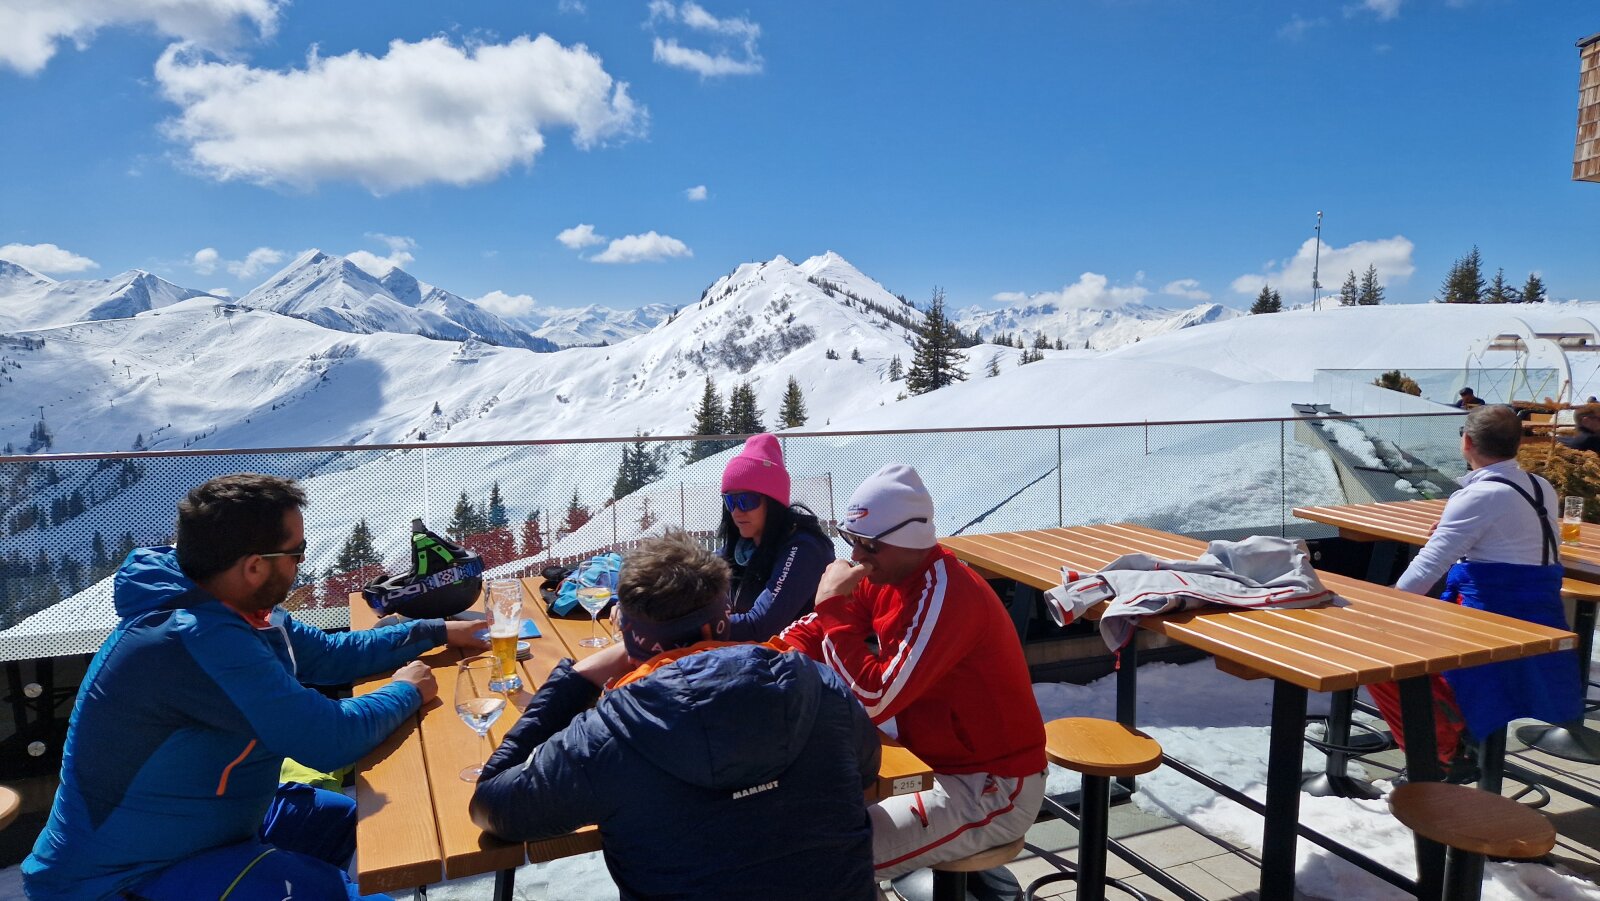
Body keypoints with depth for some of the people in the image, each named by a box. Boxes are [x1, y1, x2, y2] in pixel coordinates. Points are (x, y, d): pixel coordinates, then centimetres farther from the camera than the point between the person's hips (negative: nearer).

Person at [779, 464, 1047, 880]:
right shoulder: (885, 574, 0)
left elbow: (873, 703, -31)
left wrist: (832, 605, -27)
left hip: (992, 788, -9)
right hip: (935, 762, 9)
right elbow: (818, 630, 9)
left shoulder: (946, 595, -27)